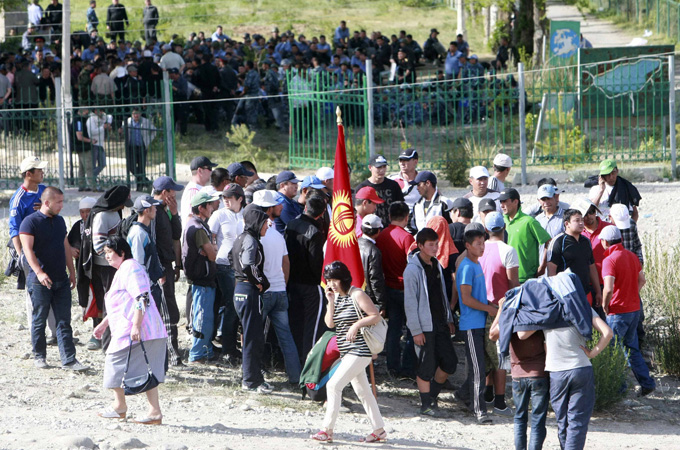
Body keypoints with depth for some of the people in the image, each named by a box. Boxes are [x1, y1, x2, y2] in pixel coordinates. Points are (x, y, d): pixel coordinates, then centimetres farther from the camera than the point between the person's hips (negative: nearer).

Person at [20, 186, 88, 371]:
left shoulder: (60, 221, 13)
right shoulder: (30, 222, -9)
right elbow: (28, 249, -17)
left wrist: (72, 271, 16)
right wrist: (39, 272, -28)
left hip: (61, 280, 6)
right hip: (40, 281, -6)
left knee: (64, 321, 1)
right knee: (39, 321, 5)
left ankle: (69, 360, -1)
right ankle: (39, 356, 18)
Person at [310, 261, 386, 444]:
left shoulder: (356, 295, -11)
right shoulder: (335, 296, 11)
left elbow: (376, 316, -10)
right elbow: (330, 323, 3)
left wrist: (357, 324, -18)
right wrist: (331, 301, -5)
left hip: (359, 350, -9)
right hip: (347, 352, 9)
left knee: (334, 385, -15)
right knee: (362, 390, 13)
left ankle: (327, 430, -12)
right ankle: (379, 430, 20)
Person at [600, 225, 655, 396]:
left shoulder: (610, 260, -18)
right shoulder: (632, 256, 7)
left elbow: (609, 288, -27)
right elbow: (641, 280, 17)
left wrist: (605, 305, -11)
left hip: (618, 312, -8)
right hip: (634, 309, 8)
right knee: (632, 348, 17)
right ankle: (647, 383, 16)